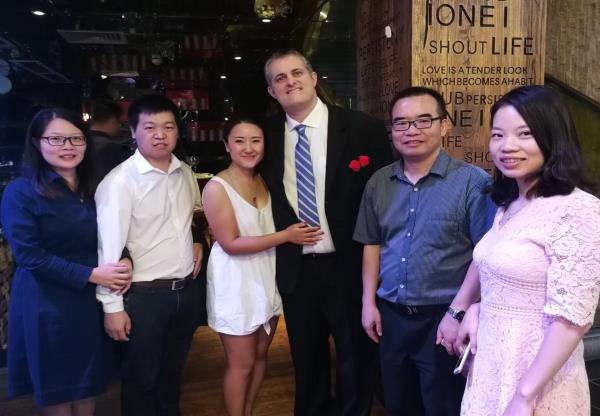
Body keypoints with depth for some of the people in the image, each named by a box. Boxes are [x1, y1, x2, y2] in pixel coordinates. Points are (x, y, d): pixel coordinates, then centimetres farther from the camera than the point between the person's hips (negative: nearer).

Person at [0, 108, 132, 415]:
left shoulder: (94, 190, 8)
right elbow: (28, 255, -16)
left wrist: (124, 262, -12)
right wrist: (90, 275, -20)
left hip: (93, 304, 5)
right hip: (47, 307, -5)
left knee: (88, 390, 17)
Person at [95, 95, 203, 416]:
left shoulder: (185, 173, 4)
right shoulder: (119, 181, -17)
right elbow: (109, 248, -17)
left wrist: (198, 242, 5)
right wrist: (112, 306, -17)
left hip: (187, 290, 6)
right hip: (144, 296, -6)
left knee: (173, 371, 23)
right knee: (141, 379, 13)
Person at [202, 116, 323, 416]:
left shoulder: (265, 182, 6)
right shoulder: (216, 187, -15)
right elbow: (231, 244, -19)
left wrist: (295, 232, -8)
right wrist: (286, 236, -20)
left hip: (268, 279, 7)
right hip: (236, 284, -6)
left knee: (261, 355, 19)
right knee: (242, 363, 7)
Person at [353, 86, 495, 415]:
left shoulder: (472, 181, -13)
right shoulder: (378, 183, 3)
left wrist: (463, 312, -14)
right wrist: (369, 302, 6)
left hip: (443, 318, -5)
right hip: (390, 315, 5)